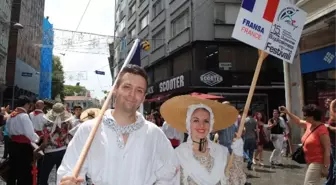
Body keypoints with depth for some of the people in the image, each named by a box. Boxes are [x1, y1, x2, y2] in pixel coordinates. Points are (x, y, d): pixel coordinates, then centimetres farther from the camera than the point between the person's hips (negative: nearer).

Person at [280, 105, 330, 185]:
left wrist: (325, 167, -20)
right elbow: (298, 121, 25)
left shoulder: (322, 130, -20)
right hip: (311, 162, 9)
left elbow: (327, 149, -20)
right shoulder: (309, 125, 5)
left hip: (317, 163, -9)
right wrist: (287, 112, 16)